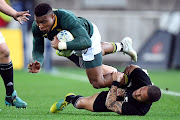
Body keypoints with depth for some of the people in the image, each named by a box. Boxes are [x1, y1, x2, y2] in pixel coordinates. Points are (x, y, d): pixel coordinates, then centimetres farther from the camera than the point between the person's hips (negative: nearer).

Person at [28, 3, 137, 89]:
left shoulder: (66, 18, -46)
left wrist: (61, 45, -59)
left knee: (97, 82, -4)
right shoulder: (37, 27, -28)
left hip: (89, 36, -7)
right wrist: (38, 63, -41)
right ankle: (121, 46, 58)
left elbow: (86, 42, -53)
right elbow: (38, 50, -18)